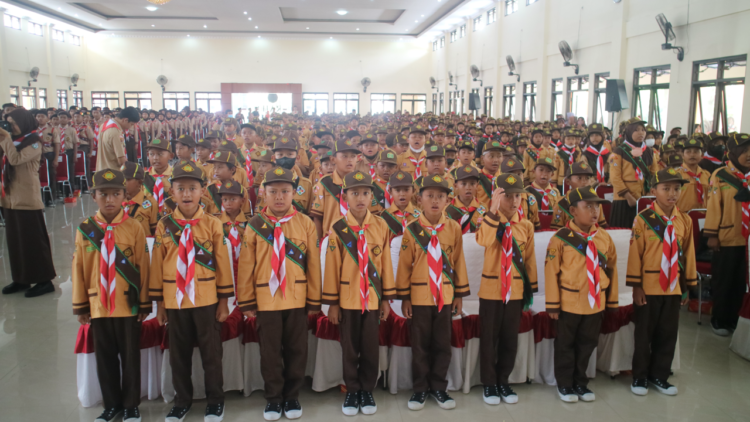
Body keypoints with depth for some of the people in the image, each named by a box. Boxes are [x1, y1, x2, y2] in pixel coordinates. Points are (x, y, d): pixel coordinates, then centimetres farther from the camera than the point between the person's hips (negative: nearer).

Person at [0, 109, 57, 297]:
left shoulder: (34, 142, -7)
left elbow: (16, 159, -22)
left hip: (27, 198, -7)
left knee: (33, 240, -3)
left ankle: (44, 280, 4)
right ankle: (21, 278, 20)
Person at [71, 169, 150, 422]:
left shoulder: (134, 227, -8)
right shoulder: (85, 229, 0)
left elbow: (143, 267, -4)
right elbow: (79, 269, 4)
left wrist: (144, 303, -3)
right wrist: (80, 305, 5)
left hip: (128, 304, -2)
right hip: (98, 304, 3)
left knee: (130, 356, 9)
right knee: (105, 357, 14)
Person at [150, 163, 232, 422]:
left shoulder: (212, 224, -4)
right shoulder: (164, 226, 0)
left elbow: (222, 263, -2)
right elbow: (157, 265, 4)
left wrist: (224, 301, -2)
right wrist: (159, 303, 4)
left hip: (206, 299, -2)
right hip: (174, 300, 2)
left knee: (211, 351, 9)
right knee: (179, 353, 14)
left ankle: (215, 400, 25)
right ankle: (182, 400, 31)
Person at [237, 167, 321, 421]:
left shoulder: (305, 223, -2)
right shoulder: (255, 225, -2)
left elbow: (313, 264, -1)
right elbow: (246, 266, 0)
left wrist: (314, 300, 0)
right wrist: (246, 301, -1)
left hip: (297, 298, 0)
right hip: (266, 298, 0)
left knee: (296, 350, 10)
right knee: (270, 351, 9)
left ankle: (292, 397, 26)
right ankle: (273, 398, 25)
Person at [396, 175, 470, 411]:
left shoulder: (454, 228, -1)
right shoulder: (411, 230, -5)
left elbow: (459, 262, 4)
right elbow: (404, 265, -3)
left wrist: (460, 294, 4)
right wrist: (404, 297, -4)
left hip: (445, 296, 2)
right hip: (419, 296, -1)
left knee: (443, 345, 10)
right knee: (420, 345, 8)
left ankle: (438, 387, 25)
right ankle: (420, 389, 22)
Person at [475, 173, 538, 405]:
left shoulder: (526, 226, 4)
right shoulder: (489, 220, -6)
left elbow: (529, 257, 8)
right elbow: (483, 240, -29)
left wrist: (531, 287, 7)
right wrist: (493, 210, -31)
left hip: (516, 290, 3)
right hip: (491, 289, -3)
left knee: (510, 339, 11)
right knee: (489, 339, 6)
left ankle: (503, 381, 26)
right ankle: (489, 383, 19)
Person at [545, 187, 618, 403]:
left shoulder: (604, 237, 2)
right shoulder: (561, 238, -12)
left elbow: (611, 269, 9)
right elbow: (551, 271, -11)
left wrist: (612, 300, 11)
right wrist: (553, 304, -11)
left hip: (596, 303, 4)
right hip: (569, 303, -4)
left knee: (587, 344, 15)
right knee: (566, 344, 10)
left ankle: (580, 383, 31)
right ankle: (564, 384, 25)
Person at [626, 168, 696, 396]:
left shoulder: (685, 220, 1)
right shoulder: (643, 219, -10)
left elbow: (688, 253, 7)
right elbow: (635, 253, -8)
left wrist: (687, 285, 9)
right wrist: (636, 286, -10)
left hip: (673, 287, 4)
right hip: (648, 288, -3)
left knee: (668, 334, 11)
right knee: (644, 333, 7)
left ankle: (659, 375, 27)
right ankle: (640, 376, 22)